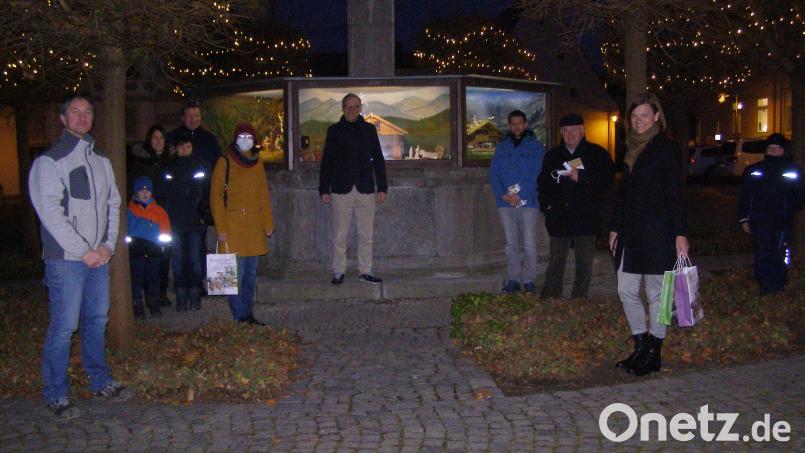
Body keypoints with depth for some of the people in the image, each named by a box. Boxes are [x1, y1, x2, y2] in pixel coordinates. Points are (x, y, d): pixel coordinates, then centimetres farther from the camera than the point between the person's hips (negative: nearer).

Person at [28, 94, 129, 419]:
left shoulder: (101, 161, 15)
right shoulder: (49, 162, -6)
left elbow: (113, 205, 14)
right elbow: (50, 211, -12)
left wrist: (108, 245, 0)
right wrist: (83, 251, -14)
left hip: (99, 257, 6)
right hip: (66, 259, -6)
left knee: (97, 321, 13)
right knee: (64, 326, -4)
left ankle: (101, 382, 26)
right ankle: (56, 394, 7)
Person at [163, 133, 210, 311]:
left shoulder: (201, 167, 9)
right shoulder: (169, 169, 10)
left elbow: (207, 193, 8)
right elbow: (164, 194, 9)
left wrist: (202, 214, -3)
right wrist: (166, 219, 0)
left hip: (195, 222, -1)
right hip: (175, 222, 1)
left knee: (196, 259, -3)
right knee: (178, 260, 1)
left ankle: (195, 296, 3)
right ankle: (181, 298, 5)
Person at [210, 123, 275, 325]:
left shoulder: (257, 162, 13)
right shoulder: (225, 162, -3)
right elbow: (216, 196, -6)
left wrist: (268, 222, 10)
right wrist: (221, 228, -11)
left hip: (254, 226, 5)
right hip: (233, 226, -5)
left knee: (251, 273, 9)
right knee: (236, 274, -7)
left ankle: (248, 314, 18)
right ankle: (240, 316, 0)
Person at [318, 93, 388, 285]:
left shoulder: (369, 129, 9)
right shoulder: (334, 130, 5)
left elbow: (378, 160, 11)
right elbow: (326, 161, 6)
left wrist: (382, 188, 5)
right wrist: (324, 189, 0)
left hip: (365, 189, 1)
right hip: (341, 189, -1)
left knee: (366, 233, 5)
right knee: (339, 234, 2)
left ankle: (365, 271, 14)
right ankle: (338, 271, 12)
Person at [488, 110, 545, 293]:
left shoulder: (536, 146, 4)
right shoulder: (501, 147, 14)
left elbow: (538, 175, -4)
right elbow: (493, 174, 8)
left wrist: (519, 195, -13)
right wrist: (503, 195, -8)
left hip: (528, 202, -3)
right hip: (505, 203, 3)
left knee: (529, 245, -5)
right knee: (511, 244, 7)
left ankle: (529, 281, 3)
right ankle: (513, 280, 14)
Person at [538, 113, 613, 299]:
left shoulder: (598, 154, 4)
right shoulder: (552, 155, 14)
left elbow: (605, 181, -6)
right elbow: (542, 183, 17)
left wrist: (580, 178, -18)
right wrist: (546, 205, 2)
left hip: (586, 218, -2)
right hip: (559, 218, 2)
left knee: (585, 266, 2)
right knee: (555, 265, 6)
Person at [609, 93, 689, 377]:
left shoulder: (667, 149, -6)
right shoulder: (632, 150, 15)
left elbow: (675, 195, -11)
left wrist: (680, 234, -16)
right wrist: (616, 228, 17)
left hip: (657, 232, -7)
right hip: (631, 232, 7)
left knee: (655, 293, 2)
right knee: (626, 291, 7)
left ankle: (654, 353, 13)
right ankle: (640, 348, 20)